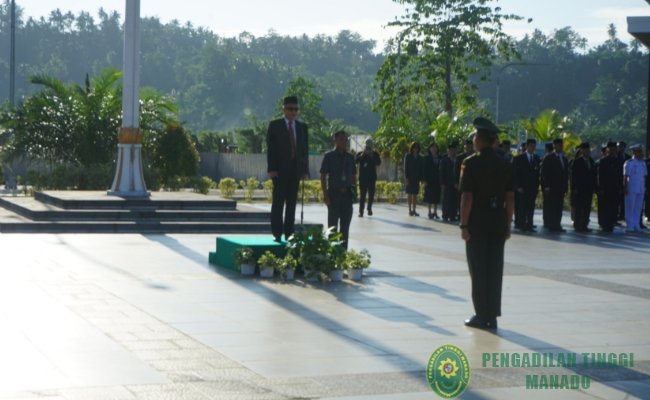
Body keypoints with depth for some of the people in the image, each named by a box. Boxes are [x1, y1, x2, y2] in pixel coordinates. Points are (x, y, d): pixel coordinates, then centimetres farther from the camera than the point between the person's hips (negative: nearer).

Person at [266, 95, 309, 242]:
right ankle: (277, 233, -2)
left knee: (292, 203, 4)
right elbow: (270, 149, -3)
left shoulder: (302, 127, 12)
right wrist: (272, 169, -11)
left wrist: (305, 169, 3)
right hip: (280, 171, -3)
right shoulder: (275, 125, 2)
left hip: (295, 170, 3)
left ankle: (289, 233, 6)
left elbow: (305, 149, 11)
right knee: (278, 202, -3)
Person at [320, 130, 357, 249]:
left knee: (345, 225, 8)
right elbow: (323, 177, -5)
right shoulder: (329, 156, -3)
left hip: (347, 194, 4)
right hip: (334, 193, -4)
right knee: (332, 224, 2)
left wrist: (354, 191, 7)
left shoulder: (350, 157, 10)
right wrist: (325, 195, -11)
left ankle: (343, 250, 15)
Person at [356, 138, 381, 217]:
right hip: (362, 177, -1)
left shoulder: (375, 154, 8)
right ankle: (361, 211, -6)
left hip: (372, 177, 1)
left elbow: (379, 163, -8)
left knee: (371, 194, 2)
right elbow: (356, 161, -10)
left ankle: (369, 209, 19)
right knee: (362, 194, -5)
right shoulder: (360, 154, 7)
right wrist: (362, 154, -18)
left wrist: (372, 156, -17)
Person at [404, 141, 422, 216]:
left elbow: (421, 168, 8)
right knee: (409, 194, 0)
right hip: (410, 178, -3)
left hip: (416, 178, 3)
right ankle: (410, 210, 3)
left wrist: (421, 178, 0)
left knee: (415, 194, 4)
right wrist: (407, 178, -11)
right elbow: (405, 168, -4)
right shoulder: (408, 157, 0)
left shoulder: (419, 158, 9)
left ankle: (414, 210, 7)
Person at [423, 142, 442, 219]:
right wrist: (425, 180, -9)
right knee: (430, 196, 0)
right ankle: (430, 212, 6)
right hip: (430, 180, -3)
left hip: (437, 180, 3)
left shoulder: (439, 158, 6)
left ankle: (435, 212, 11)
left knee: (436, 196, 5)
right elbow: (425, 169, -3)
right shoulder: (427, 158, 0)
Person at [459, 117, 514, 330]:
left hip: (477, 223, -4)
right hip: (498, 223, 5)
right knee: (495, 270, 8)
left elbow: (467, 197, -14)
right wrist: (507, 225, 12)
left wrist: (464, 225, -9)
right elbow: (510, 198, 6)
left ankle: (482, 316, 5)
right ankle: (492, 316, 12)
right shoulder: (505, 165, 5)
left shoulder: (471, 163, -10)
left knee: (479, 270, 2)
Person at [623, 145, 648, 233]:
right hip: (631, 189, -6)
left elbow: (644, 176, 15)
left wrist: (645, 187, 11)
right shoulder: (629, 163, -7)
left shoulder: (643, 163, 12)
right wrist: (625, 188, -11)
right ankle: (630, 226, 3)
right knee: (630, 209, -1)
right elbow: (625, 177, -7)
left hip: (641, 190, 6)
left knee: (638, 209, 8)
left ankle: (636, 226, 13)